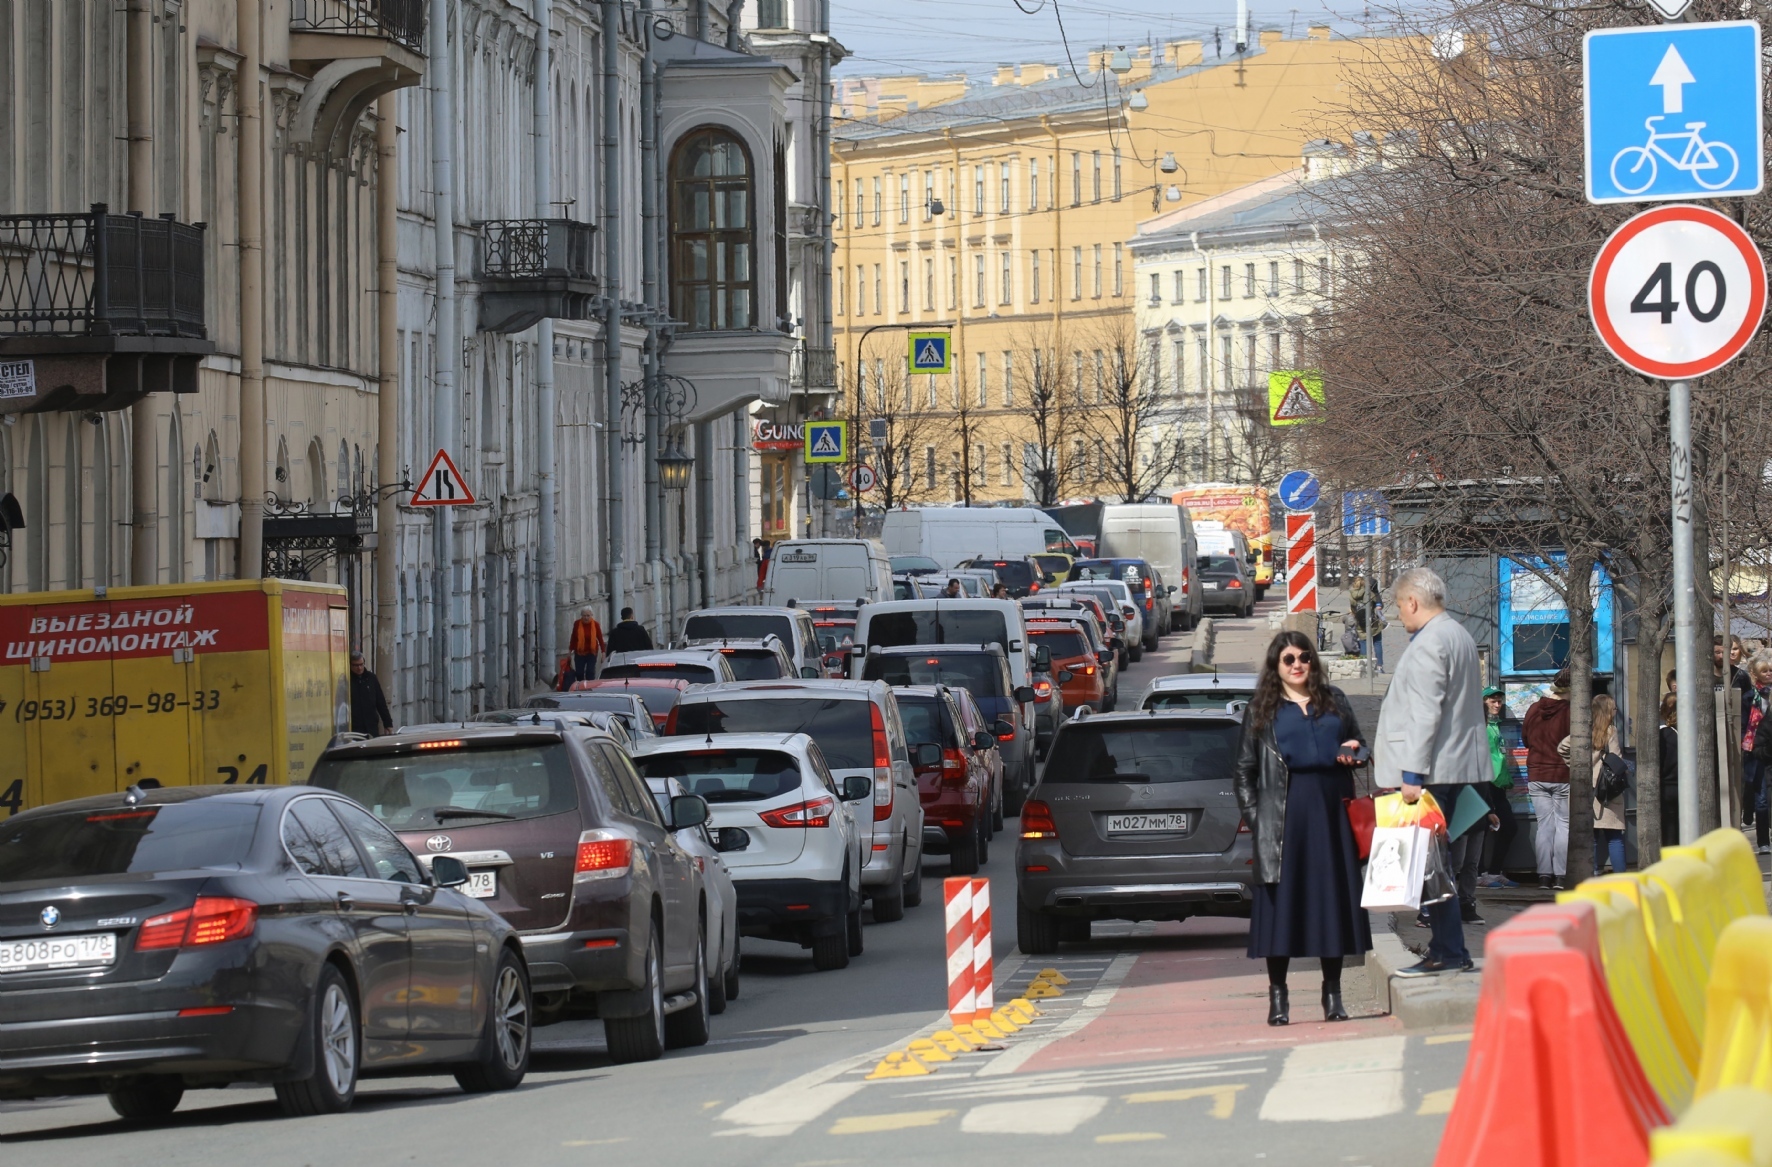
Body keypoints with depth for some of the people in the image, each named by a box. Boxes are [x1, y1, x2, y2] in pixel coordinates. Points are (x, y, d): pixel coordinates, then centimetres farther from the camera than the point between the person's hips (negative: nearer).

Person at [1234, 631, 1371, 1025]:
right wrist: (1253, 815, -3)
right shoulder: (1263, 710, 8)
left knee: (1332, 896, 3)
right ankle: (1278, 994, 3)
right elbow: (1245, 767, 8)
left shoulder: (1334, 700, 15)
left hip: (1331, 809, 2)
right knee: (1282, 898, -2)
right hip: (1284, 811, -2)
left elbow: (1361, 744, 22)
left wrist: (1353, 753, -2)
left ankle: (1332, 993, 11)